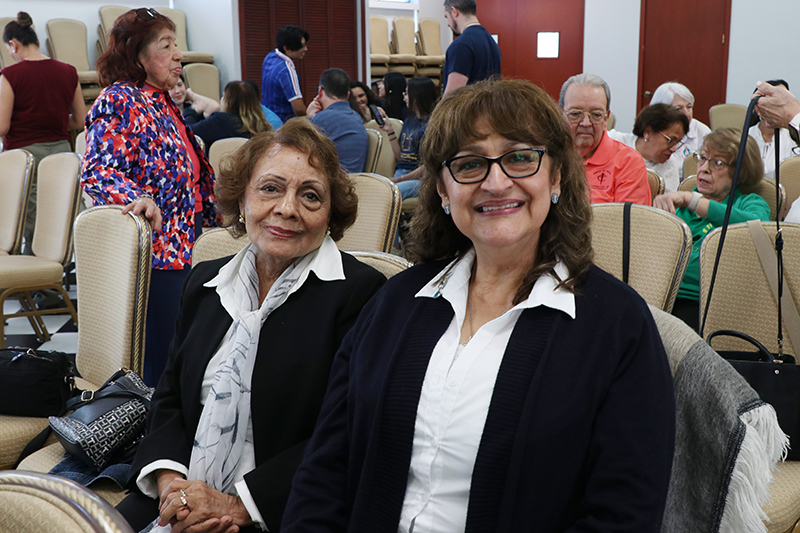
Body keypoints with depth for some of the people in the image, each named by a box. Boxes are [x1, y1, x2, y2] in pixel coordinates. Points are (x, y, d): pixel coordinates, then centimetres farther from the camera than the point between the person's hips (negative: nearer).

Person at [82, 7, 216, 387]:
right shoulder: (119, 101, -10)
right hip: (149, 254, -9)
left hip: (180, 250, 9)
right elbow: (97, 172, -19)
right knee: (158, 358, -6)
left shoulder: (164, 103, 17)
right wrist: (137, 199, -35)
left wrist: (218, 211, 28)